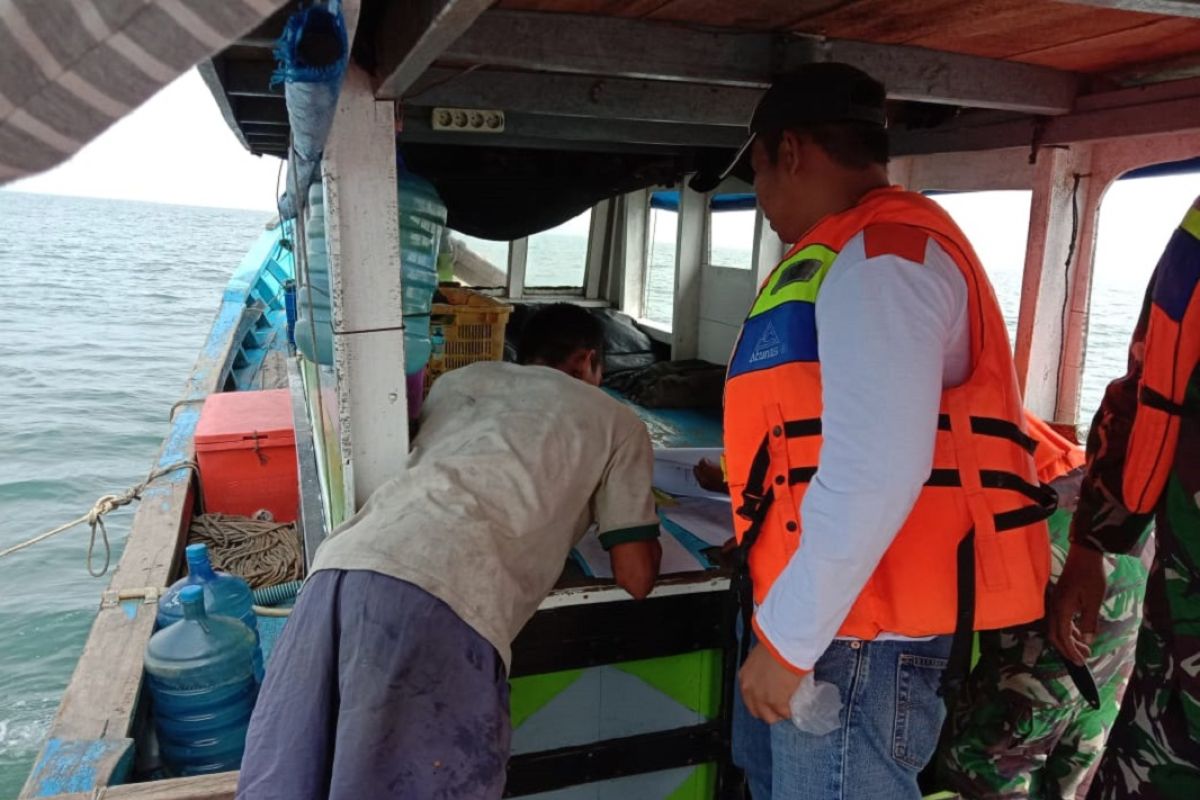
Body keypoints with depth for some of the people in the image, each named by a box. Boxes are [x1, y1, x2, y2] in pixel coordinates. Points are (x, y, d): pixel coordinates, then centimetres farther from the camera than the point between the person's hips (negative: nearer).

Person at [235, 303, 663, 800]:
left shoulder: (460, 380, 32)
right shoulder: (616, 421, 20)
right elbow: (636, 578, 17)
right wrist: (644, 532, 40)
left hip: (343, 563, 6)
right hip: (444, 595, -6)